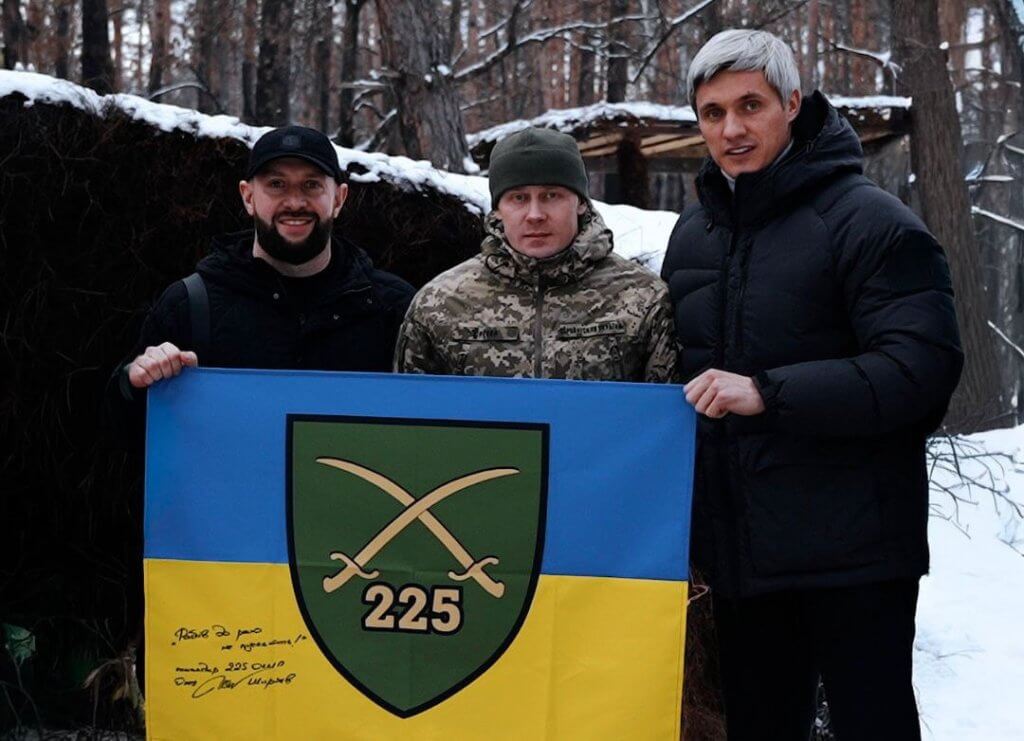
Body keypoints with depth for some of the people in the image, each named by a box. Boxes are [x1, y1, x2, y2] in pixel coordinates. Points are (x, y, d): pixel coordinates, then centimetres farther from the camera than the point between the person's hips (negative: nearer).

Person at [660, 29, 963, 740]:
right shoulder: (694, 232, 13)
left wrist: (769, 393, -24)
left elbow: (923, 364, -19)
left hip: (852, 551, -6)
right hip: (738, 549, 6)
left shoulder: (869, 221, -9)